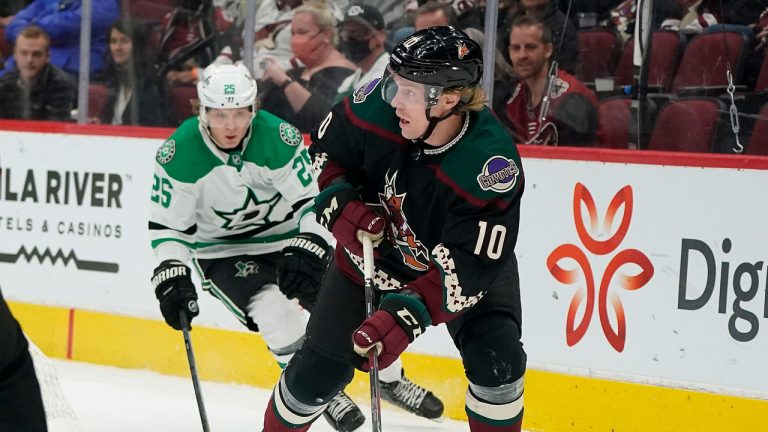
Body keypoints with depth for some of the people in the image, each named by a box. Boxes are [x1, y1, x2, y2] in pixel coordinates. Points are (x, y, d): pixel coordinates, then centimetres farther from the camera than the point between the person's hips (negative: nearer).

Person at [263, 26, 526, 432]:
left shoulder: (492, 165, -38)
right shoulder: (379, 103, -29)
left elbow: (466, 268, -37)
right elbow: (326, 149, -5)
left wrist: (404, 318, -46)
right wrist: (339, 204, -22)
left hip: (465, 259, -2)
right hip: (373, 249, 2)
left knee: (497, 363, -20)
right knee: (320, 368, 3)